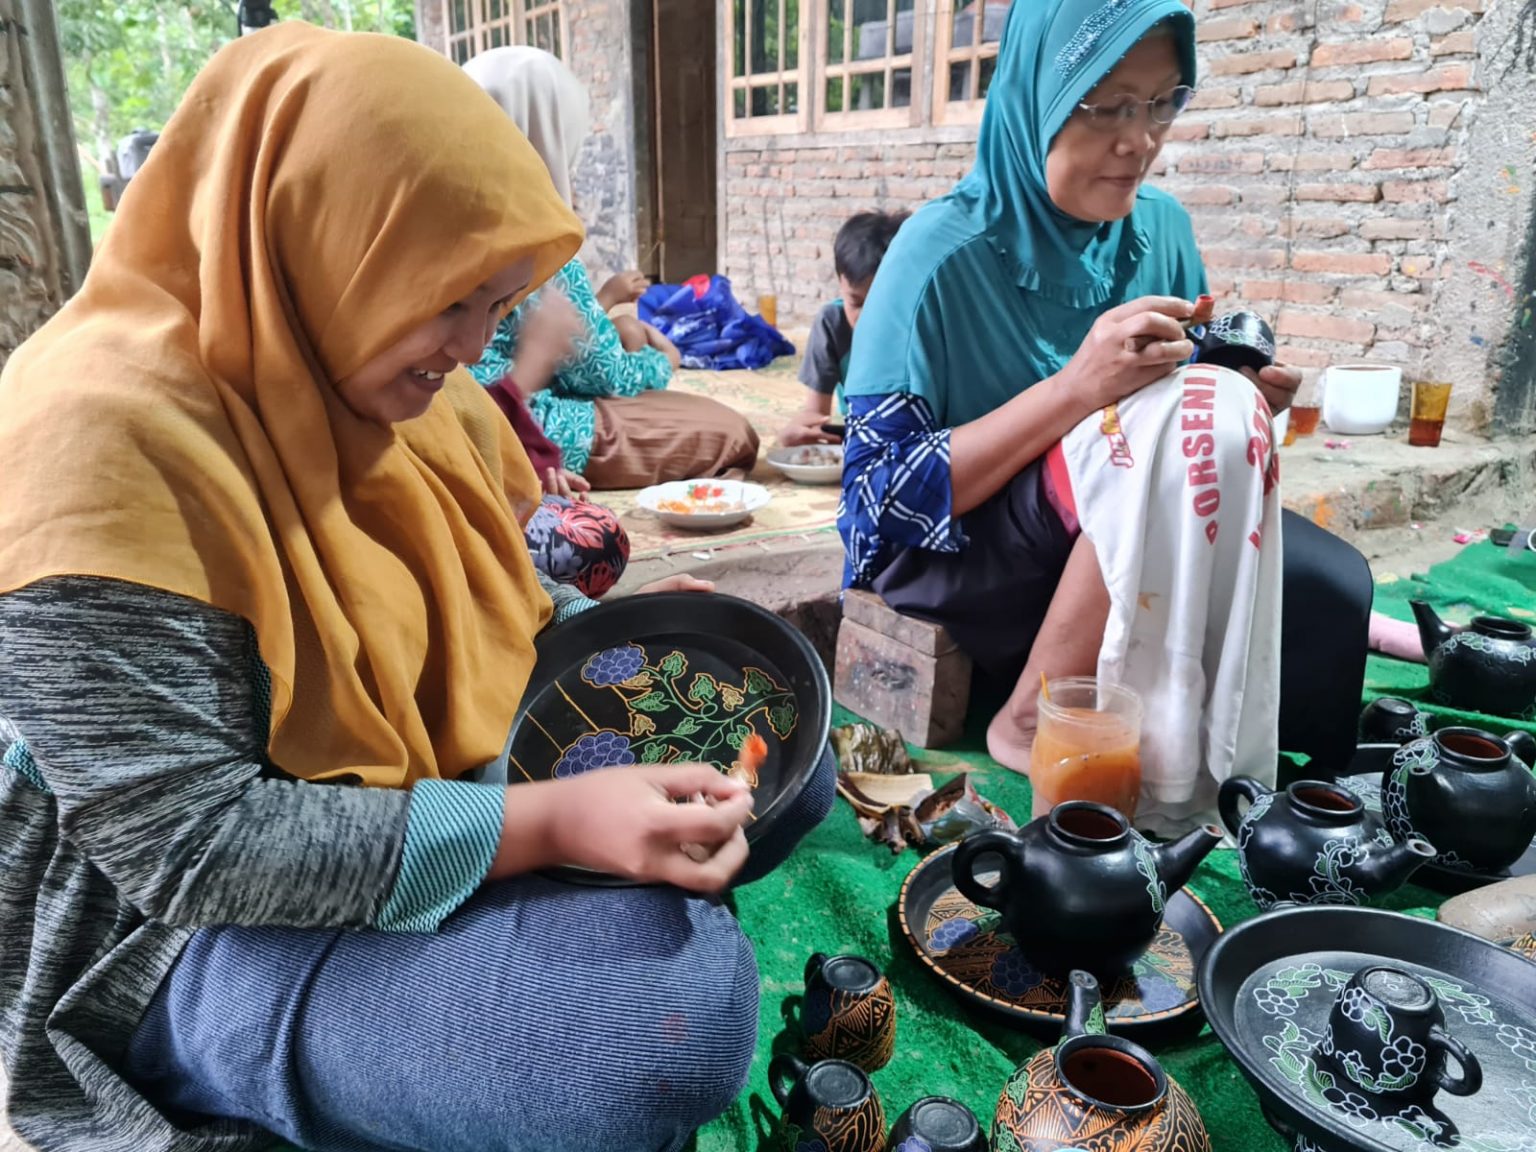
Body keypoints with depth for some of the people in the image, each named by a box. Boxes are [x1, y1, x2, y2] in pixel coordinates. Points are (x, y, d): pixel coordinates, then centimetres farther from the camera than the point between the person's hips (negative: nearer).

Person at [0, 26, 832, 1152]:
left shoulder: (394, 386, 1)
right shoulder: (109, 444, -25)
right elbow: (189, 848, -26)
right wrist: (548, 823, -31)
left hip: (438, 789, 8)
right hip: (195, 937, -8)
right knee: (676, 1011, -29)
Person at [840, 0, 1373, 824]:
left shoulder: (1161, 228, 1)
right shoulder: (943, 254, -17)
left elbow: (1172, 432, 13)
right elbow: (884, 499, -21)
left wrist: (1241, 404, -11)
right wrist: (1073, 389, -30)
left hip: (1103, 551, 6)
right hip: (951, 553, -5)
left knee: (1330, 585, -20)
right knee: (1193, 425, -30)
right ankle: (1030, 723, -17)